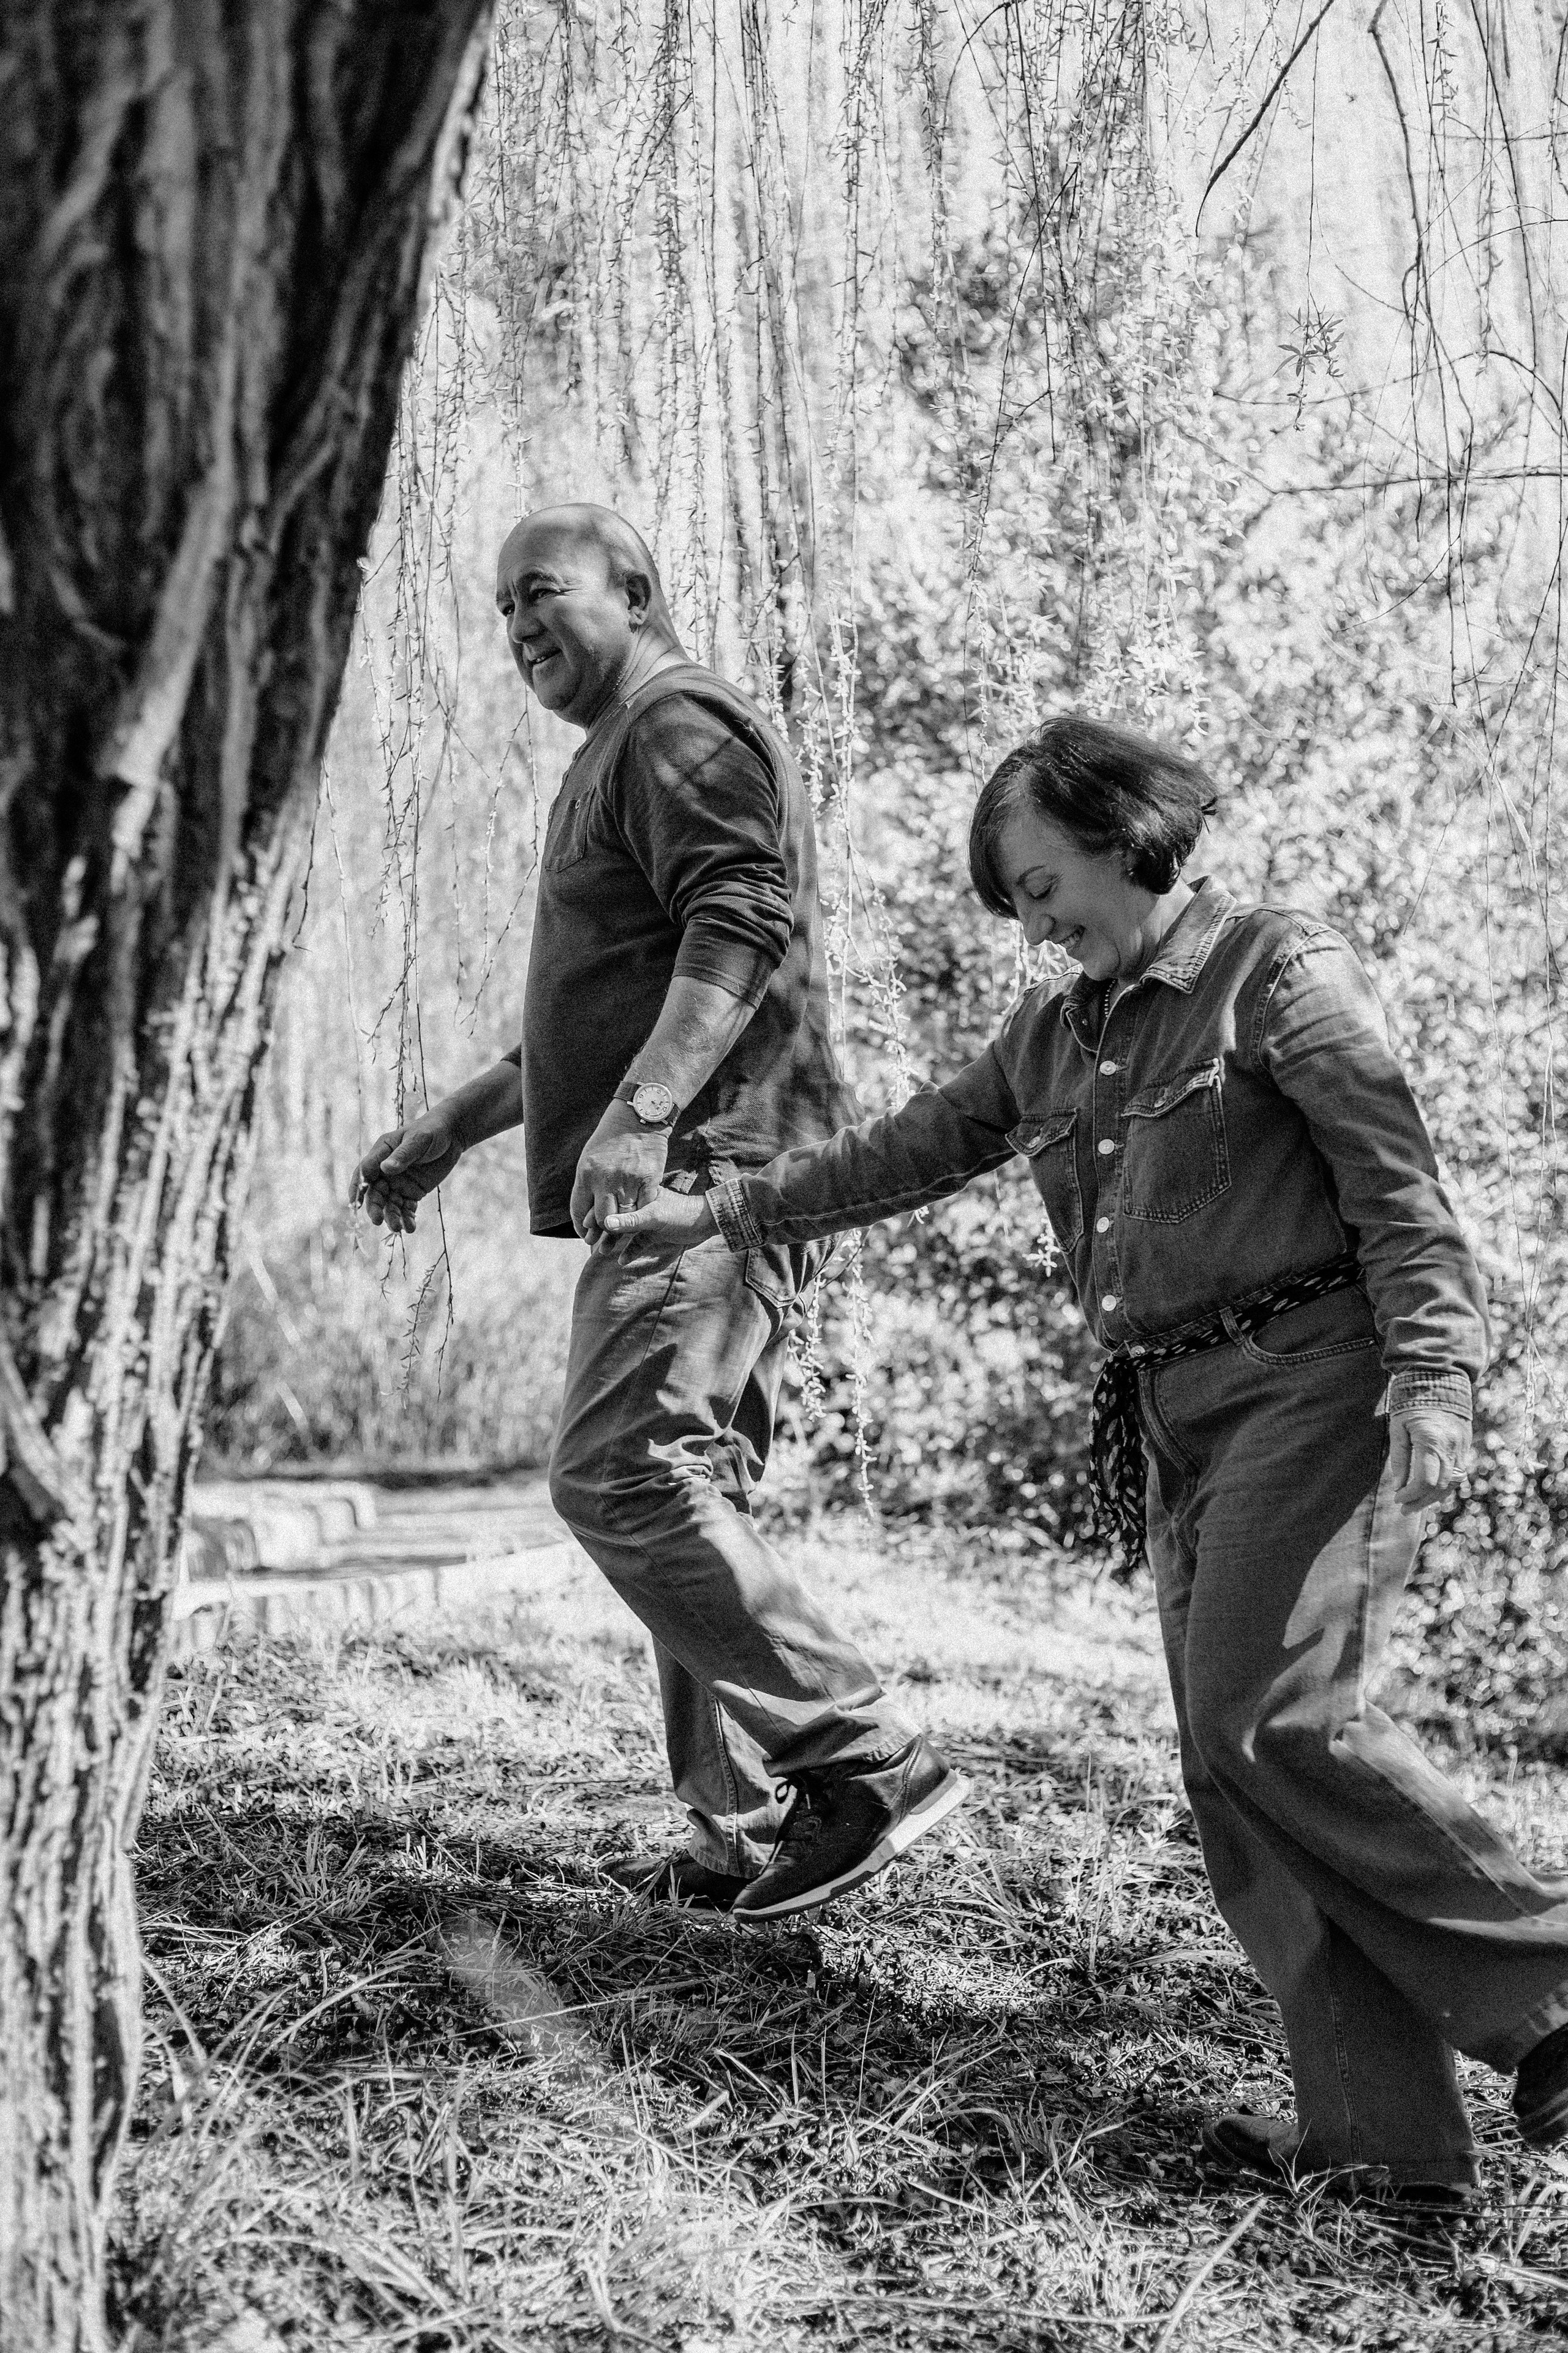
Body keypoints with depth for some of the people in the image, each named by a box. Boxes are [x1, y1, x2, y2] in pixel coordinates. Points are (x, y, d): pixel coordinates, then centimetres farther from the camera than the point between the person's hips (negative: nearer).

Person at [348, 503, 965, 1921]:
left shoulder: (681, 729, -4)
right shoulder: (621, 759, 28)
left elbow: (742, 930, -21)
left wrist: (639, 1113, -32)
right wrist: (450, 1130, 30)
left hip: (705, 1171, -11)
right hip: (686, 1188, 11)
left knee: (620, 1479, -18)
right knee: (688, 1498, 8)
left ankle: (870, 1764, -16)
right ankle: (747, 1838, 11)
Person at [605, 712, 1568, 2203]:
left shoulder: (1275, 968, -1)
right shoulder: (1054, 1038, 19)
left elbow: (1399, 1186, -8)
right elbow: (914, 1150, 28)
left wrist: (1432, 1371, -20)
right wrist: (719, 1215, 30)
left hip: (1309, 1376, -7)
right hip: (1175, 1414, 7)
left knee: (1274, 1715, -21)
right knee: (1229, 1766, -1)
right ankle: (1381, 2136, -1)